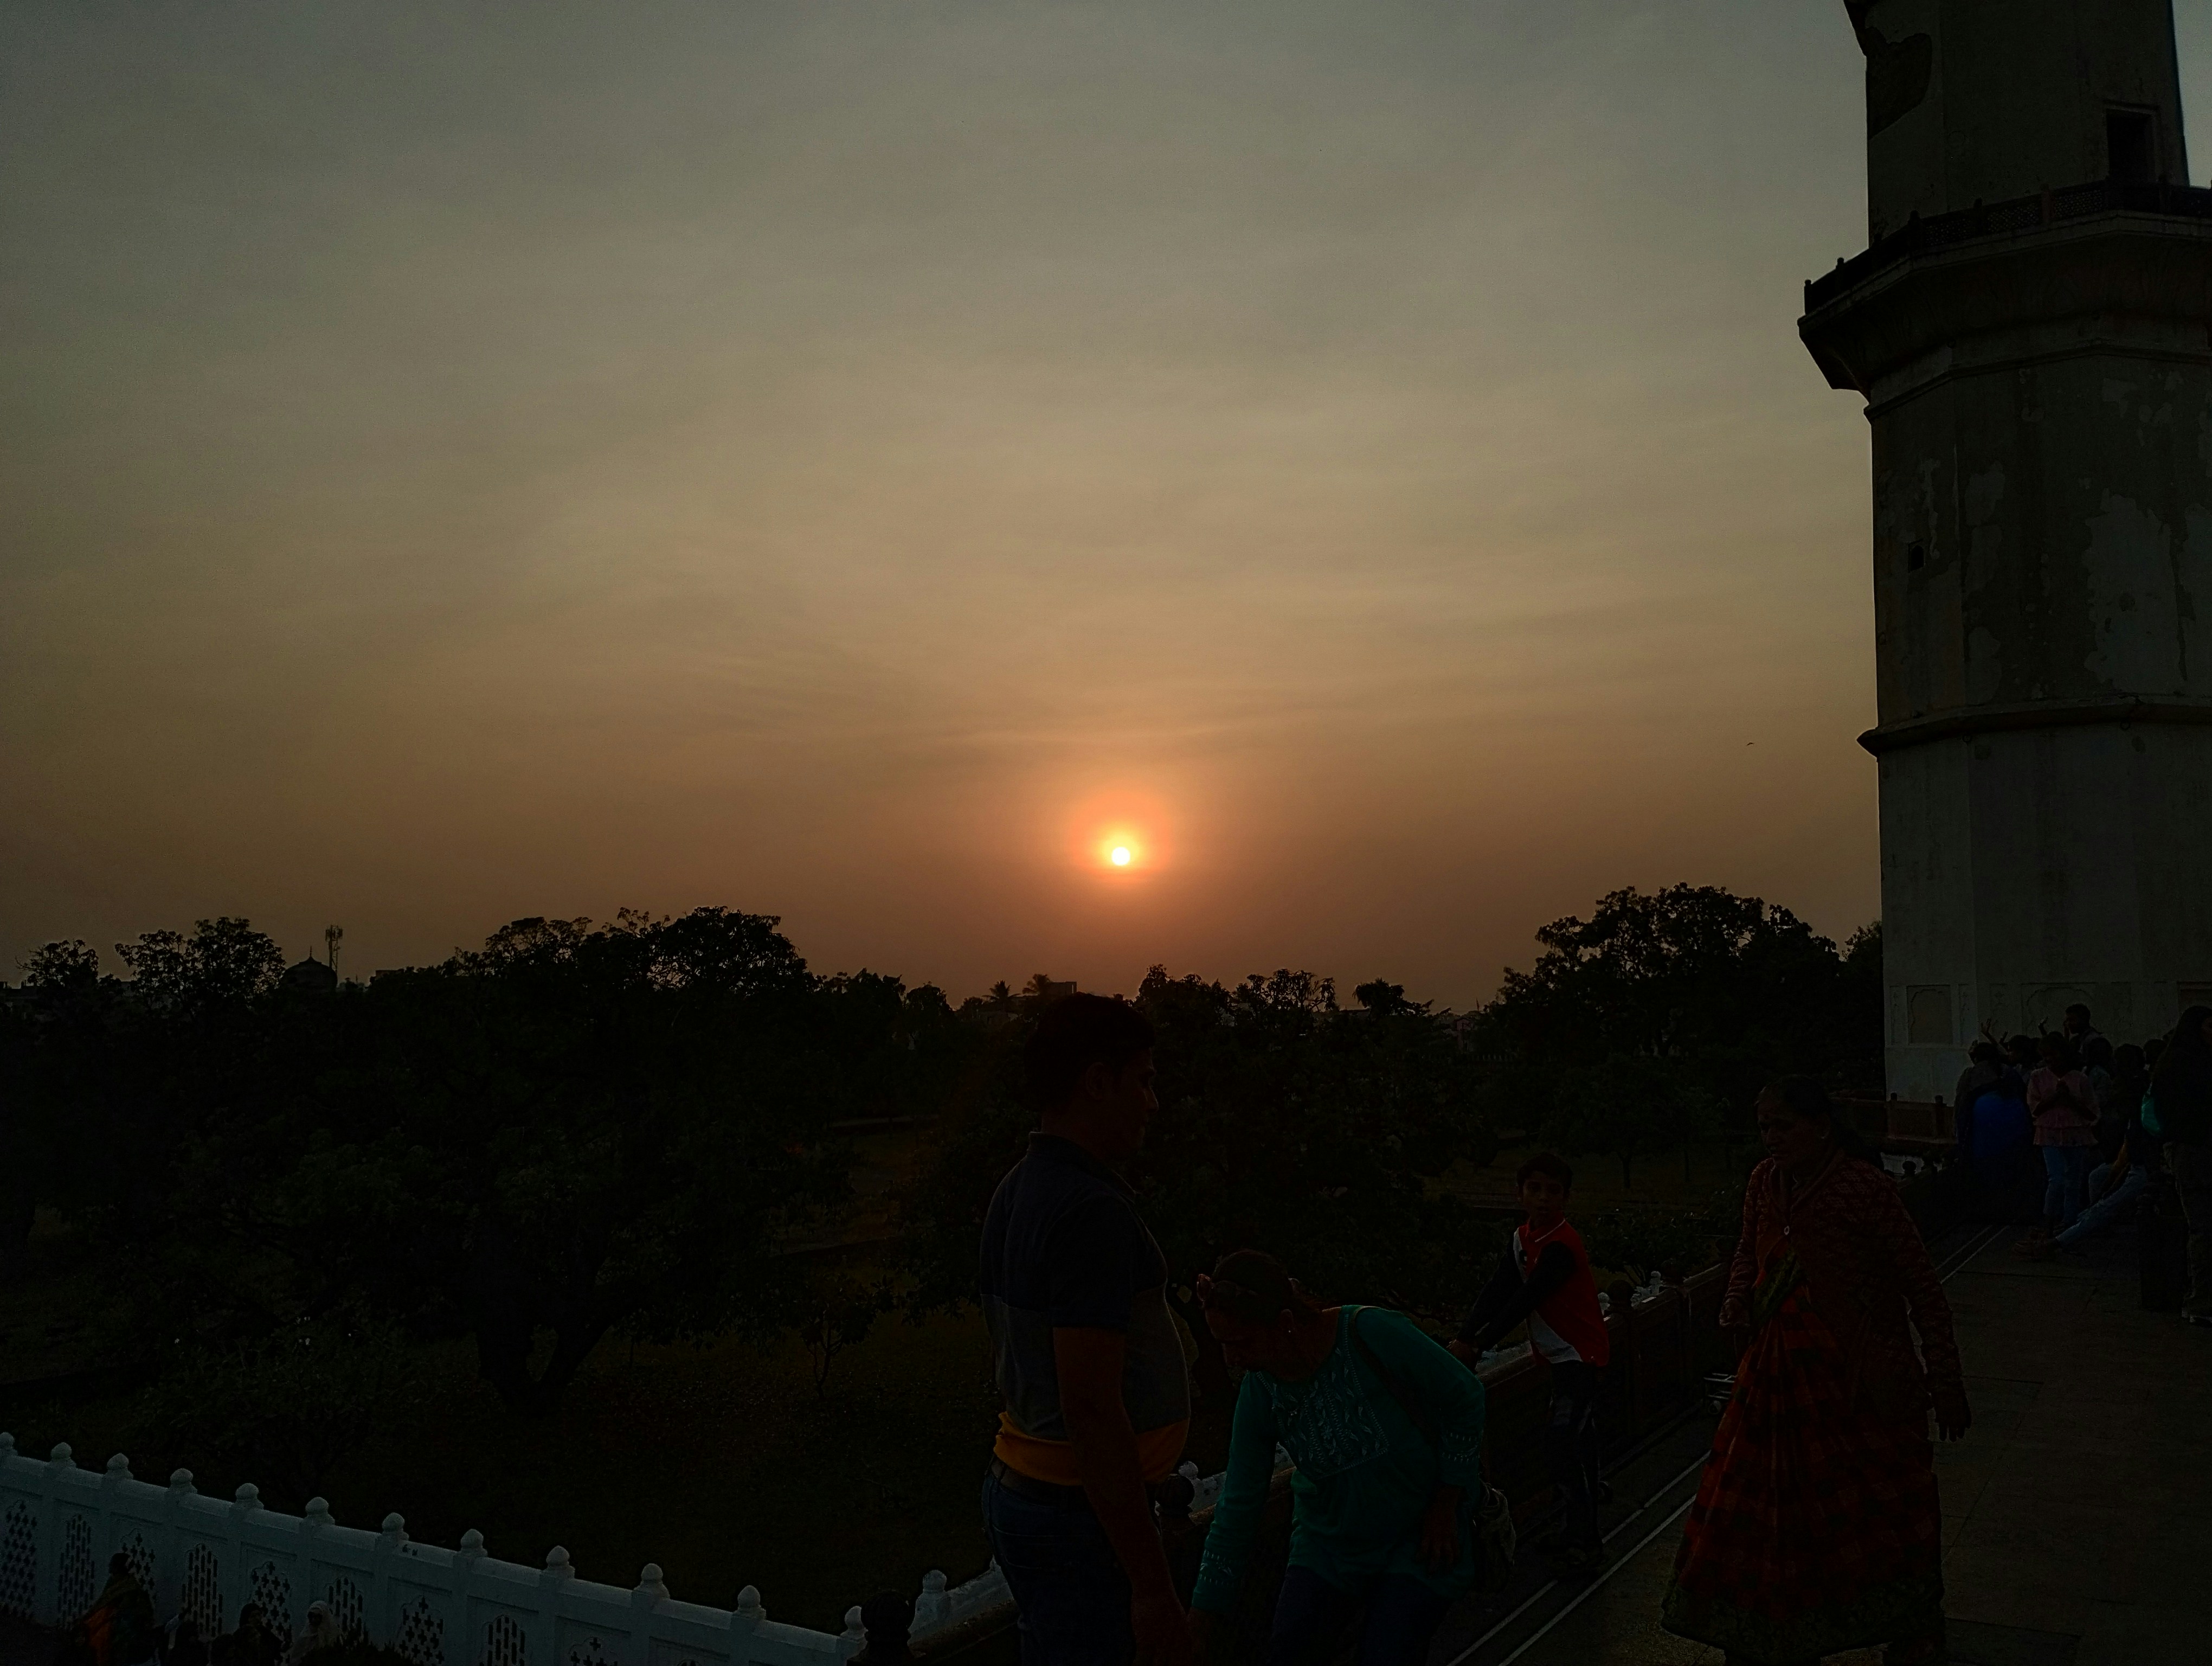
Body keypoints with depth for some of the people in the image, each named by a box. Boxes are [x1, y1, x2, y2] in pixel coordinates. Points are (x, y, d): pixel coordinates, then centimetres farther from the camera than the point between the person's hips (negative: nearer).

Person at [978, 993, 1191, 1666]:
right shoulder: (1092, 1212, -23)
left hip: (1021, 1490, 9)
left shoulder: (1017, 1191, 7)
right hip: (1080, 1515, -9)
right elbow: (1092, 1410, -26)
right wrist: (1153, 1586, -22)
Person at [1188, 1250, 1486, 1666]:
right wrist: (1201, 1617, -6)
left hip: (1420, 1538, -3)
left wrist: (1446, 1507, -11)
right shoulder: (1259, 1396, -16)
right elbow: (1237, 1506, -8)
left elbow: (1464, 1395, -15)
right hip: (1331, 1540, 4)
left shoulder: (1375, 1335, -29)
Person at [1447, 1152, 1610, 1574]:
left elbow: (1524, 1301, -26)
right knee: (1574, 1444, 17)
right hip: (1558, 1356, 8)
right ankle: (1576, 1529, 29)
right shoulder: (1522, 1237, 3)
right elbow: (1496, 1291, -2)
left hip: (1579, 1354, -8)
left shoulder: (1562, 1245, -23)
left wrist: (1478, 1346, -26)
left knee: (1563, 1443, -13)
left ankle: (1585, 1541, -4)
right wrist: (1464, 1338, -14)